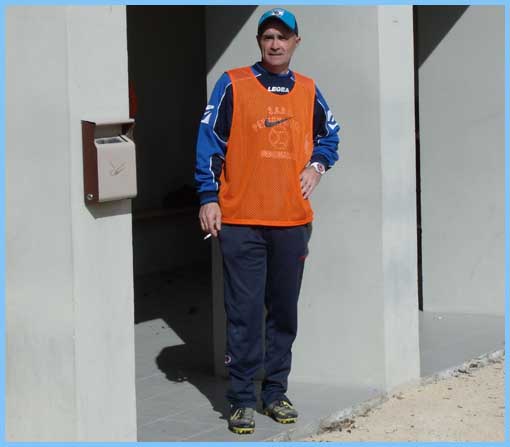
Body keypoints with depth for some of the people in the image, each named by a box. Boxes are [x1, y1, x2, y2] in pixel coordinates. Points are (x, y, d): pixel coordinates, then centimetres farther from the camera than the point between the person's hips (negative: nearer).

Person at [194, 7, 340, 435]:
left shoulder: (308, 91, 11)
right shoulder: (233, 85, 0)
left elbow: (329, 134, 27)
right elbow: (210, 142, 0)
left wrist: (317, 164, 7)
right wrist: (209, 199, -5)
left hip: (293, 221, 4)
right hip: (241, 221, -4)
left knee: (284, 312, 9)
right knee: (244, 314, -3)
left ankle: (276, 392, 21)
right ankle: (242, 400, 5)